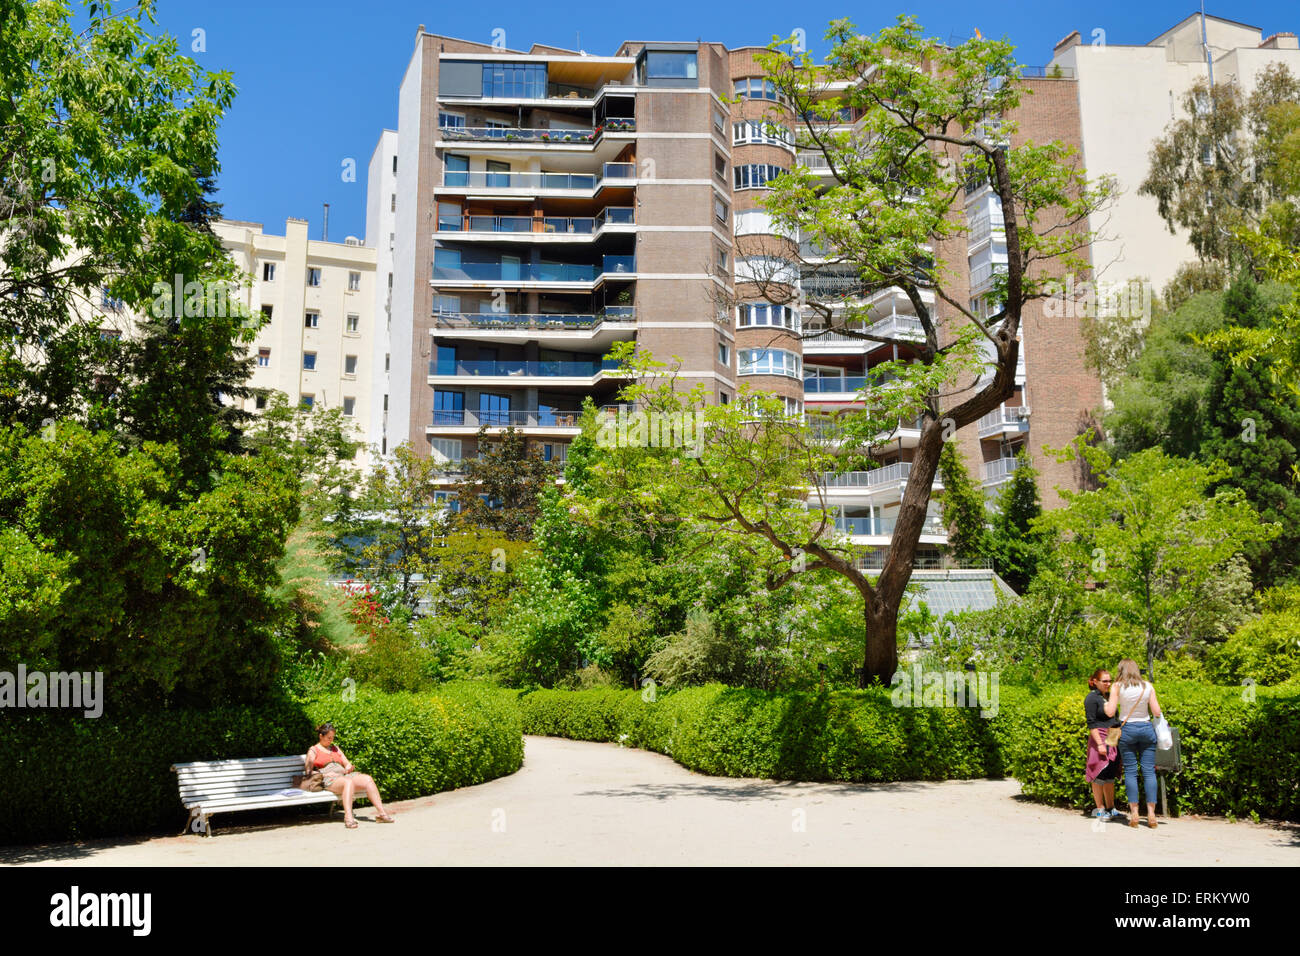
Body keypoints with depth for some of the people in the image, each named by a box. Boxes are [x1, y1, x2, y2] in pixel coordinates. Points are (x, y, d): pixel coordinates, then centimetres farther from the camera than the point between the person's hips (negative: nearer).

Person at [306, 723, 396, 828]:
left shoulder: (335, 748, 29)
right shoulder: (313, 750, 13)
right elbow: (309, 772, 3)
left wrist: (348, 768, 0)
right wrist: (324, 774, -13)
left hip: (343, 775, 5)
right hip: (328, 780, -5)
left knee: (367, 778, -24)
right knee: (348, 782, -39)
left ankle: (381, 813, -29)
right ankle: (348, 818, -52)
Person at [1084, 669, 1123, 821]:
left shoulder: (1108, 696, 15)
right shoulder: (1092, 698, -9)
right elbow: (1091, 724, -13)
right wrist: (1100, 743, -20)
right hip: (1100, 739, -8)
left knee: (1110, 775, 12)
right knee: (1100, 775, -4)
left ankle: (1110, 808, 19)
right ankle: (1099, 809, 4)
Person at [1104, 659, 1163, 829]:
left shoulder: (1117, 686, -3)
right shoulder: (1148, 686, 4)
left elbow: (1110, 712, -7)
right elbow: (1157, 712, 2)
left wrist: (1105, 703, 13)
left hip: (1127, 729, -2)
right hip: (1146, 728, 2)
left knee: (1130, 771, 2)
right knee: (1149, 771, 4)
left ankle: (1134, 813, 0)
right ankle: (1151, 813, 2)